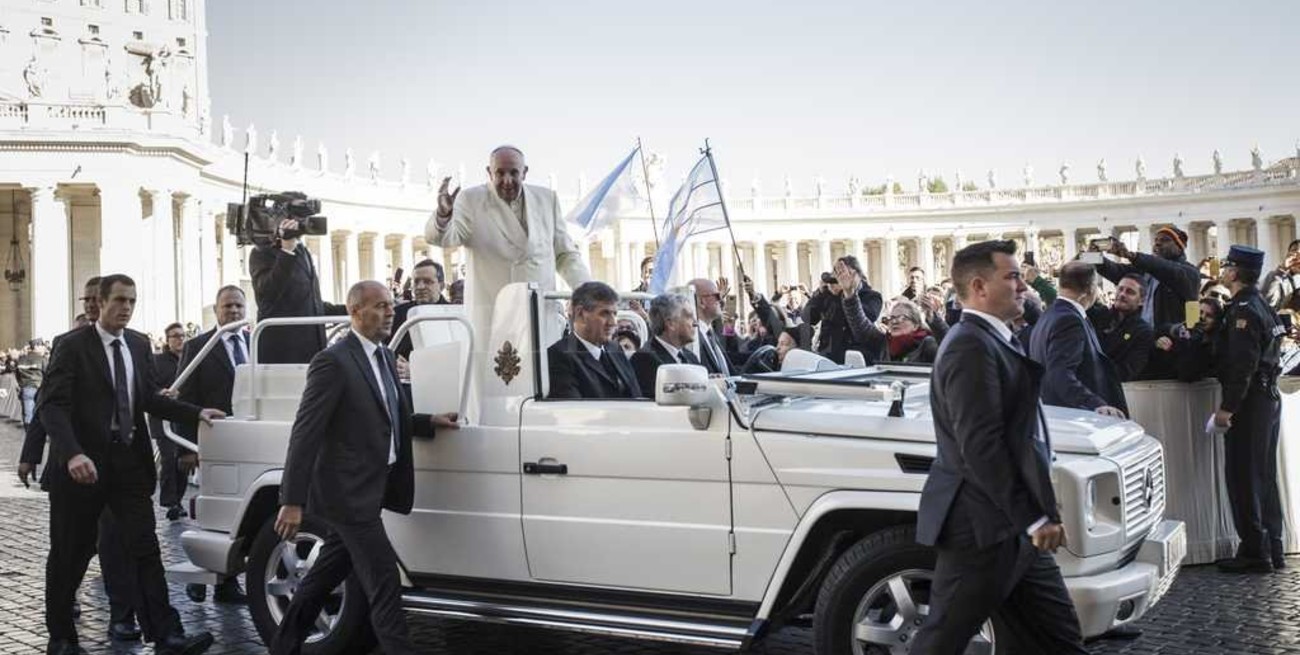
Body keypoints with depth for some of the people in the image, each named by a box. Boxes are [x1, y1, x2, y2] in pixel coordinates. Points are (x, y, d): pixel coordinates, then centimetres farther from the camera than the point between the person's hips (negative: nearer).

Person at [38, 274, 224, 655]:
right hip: (83, 463, -4)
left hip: (129, 460, 4)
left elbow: (150, 397, 9)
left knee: (145, 548, -2)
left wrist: (196, 413, -4)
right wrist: (73, 453, -29)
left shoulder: (139, 345, 10)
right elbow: (52, 406, -15)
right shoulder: (73, 346, -7)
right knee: (71, 553, 8)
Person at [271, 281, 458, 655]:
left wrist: (430, 423, 7)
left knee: (325, 575, 18)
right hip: (349, 492, -9)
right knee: (385, 582, -6)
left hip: (367, 491, 9)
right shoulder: (333, 362, -15)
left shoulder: (386, 357, 12)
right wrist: (292, 501, -20)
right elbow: (305, 433, -18)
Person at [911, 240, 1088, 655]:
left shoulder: (992, 340, 15)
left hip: (1011, 527, 10)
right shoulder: (971, 346, -17)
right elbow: (981, 446, -23)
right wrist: (1034, 519, -19)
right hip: (984, 528, -10)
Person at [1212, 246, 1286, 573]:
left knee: (1243, 477, -4)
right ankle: (1271, 550, 21)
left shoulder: (1243, 310, -16)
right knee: (1263, 476, 14)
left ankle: (1254, 552, 0)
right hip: (1268, 398, 10)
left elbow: (1243, 365, -23)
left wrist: (1227, 408, -21)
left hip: (1249, 402, -10)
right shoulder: (1262, 306, 14)